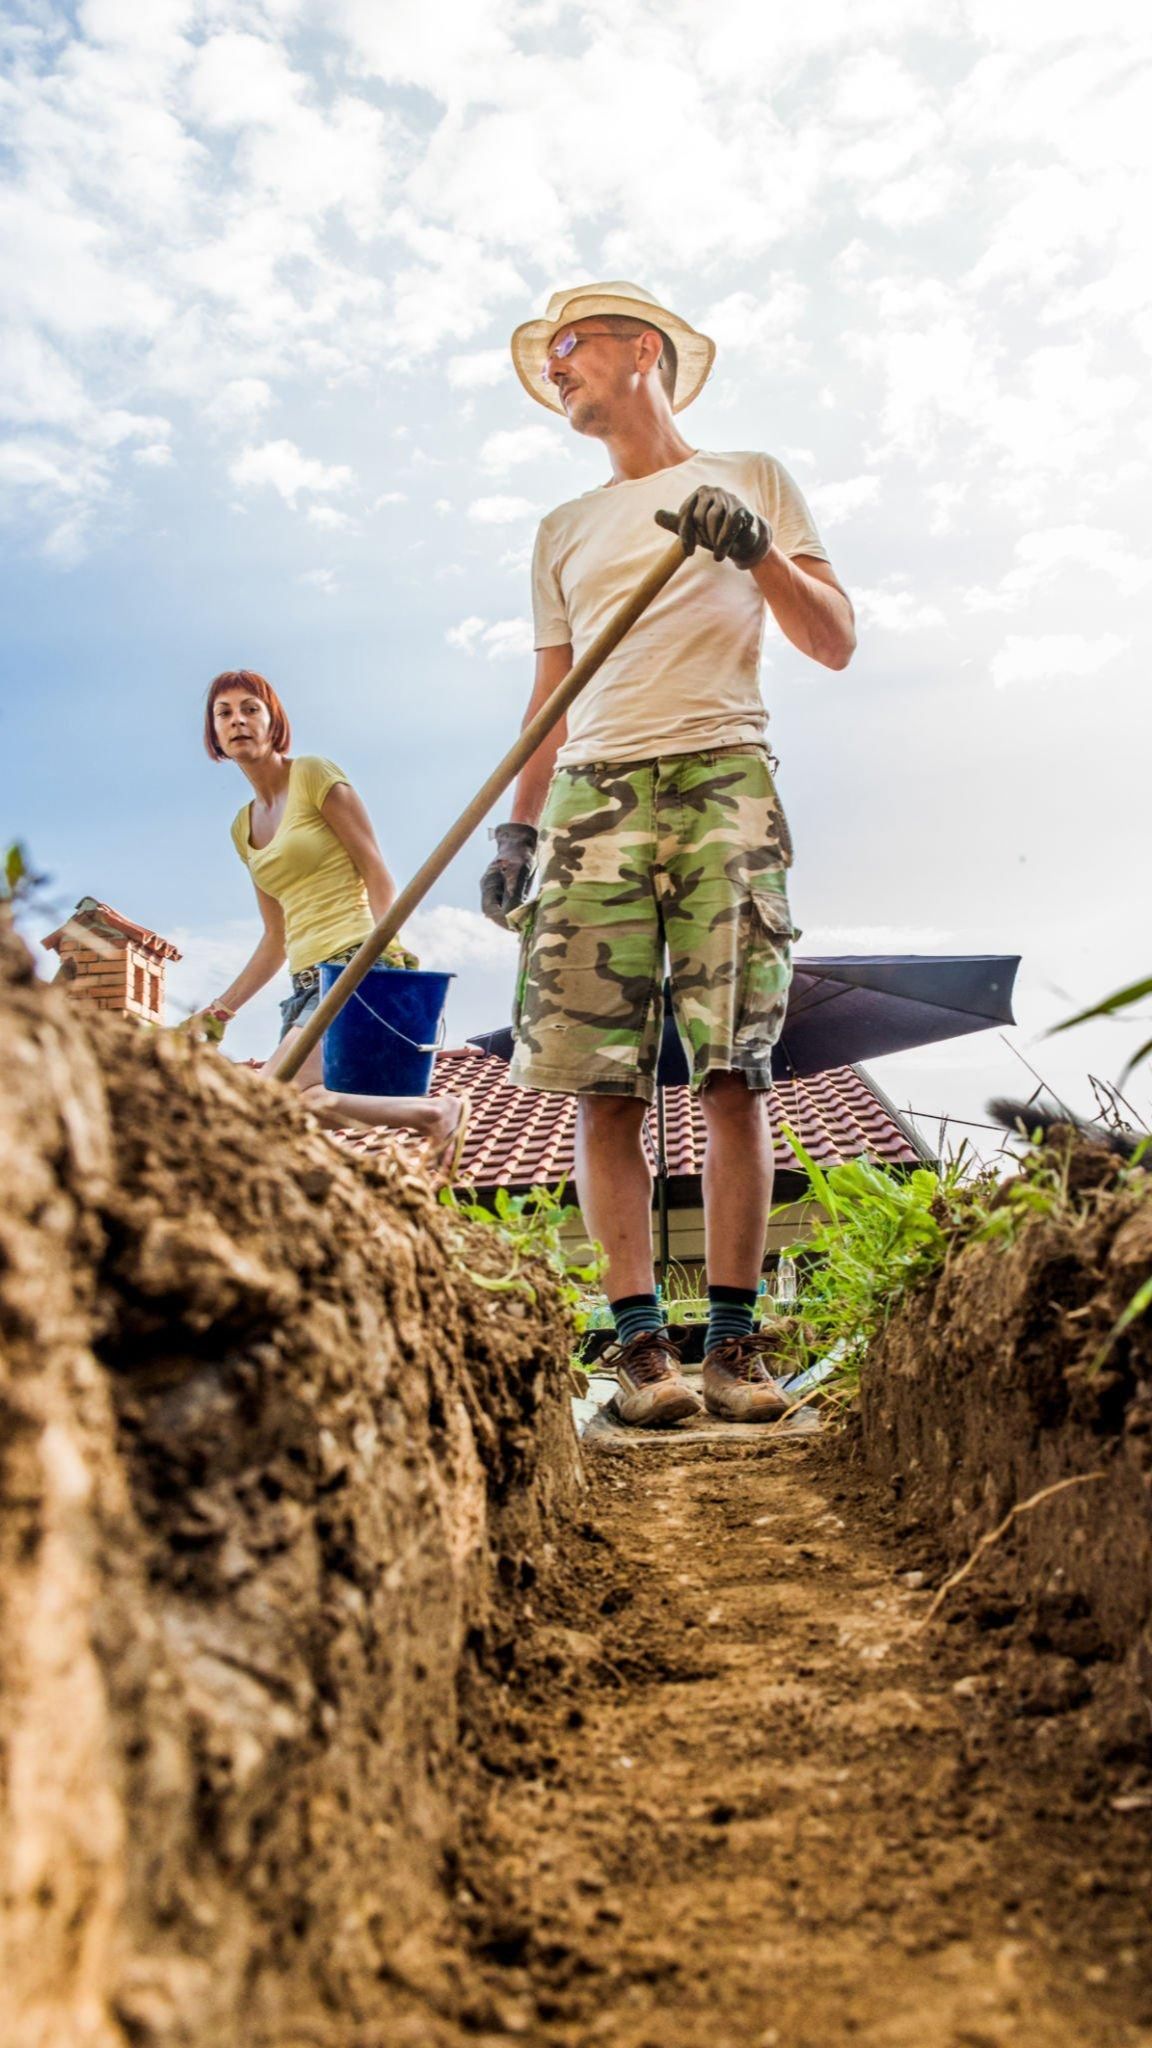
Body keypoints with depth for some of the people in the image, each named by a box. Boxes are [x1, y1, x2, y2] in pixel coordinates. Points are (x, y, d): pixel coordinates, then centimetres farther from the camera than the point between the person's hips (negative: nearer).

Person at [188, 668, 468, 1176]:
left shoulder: (313, 774, 2)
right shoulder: (243, 827, 21)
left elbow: (376, 871, -6)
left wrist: (388, 949, -21)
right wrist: (222, 1008, 17)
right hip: (308, 981, 8)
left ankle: (434, 1114, -16)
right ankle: (430, 1113, 1)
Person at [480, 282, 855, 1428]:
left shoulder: (750, 479, 18)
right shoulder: (565, 530, 26)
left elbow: (836, 645, 10)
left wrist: (758, 553, -6)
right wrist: (517, 827, 9)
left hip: (724, 779, -2)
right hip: (594, 794, 3)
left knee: (735, 1074, -10)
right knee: (604, 1084, -8)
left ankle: (736, 1336, -4)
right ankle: (639, 1338, -5)